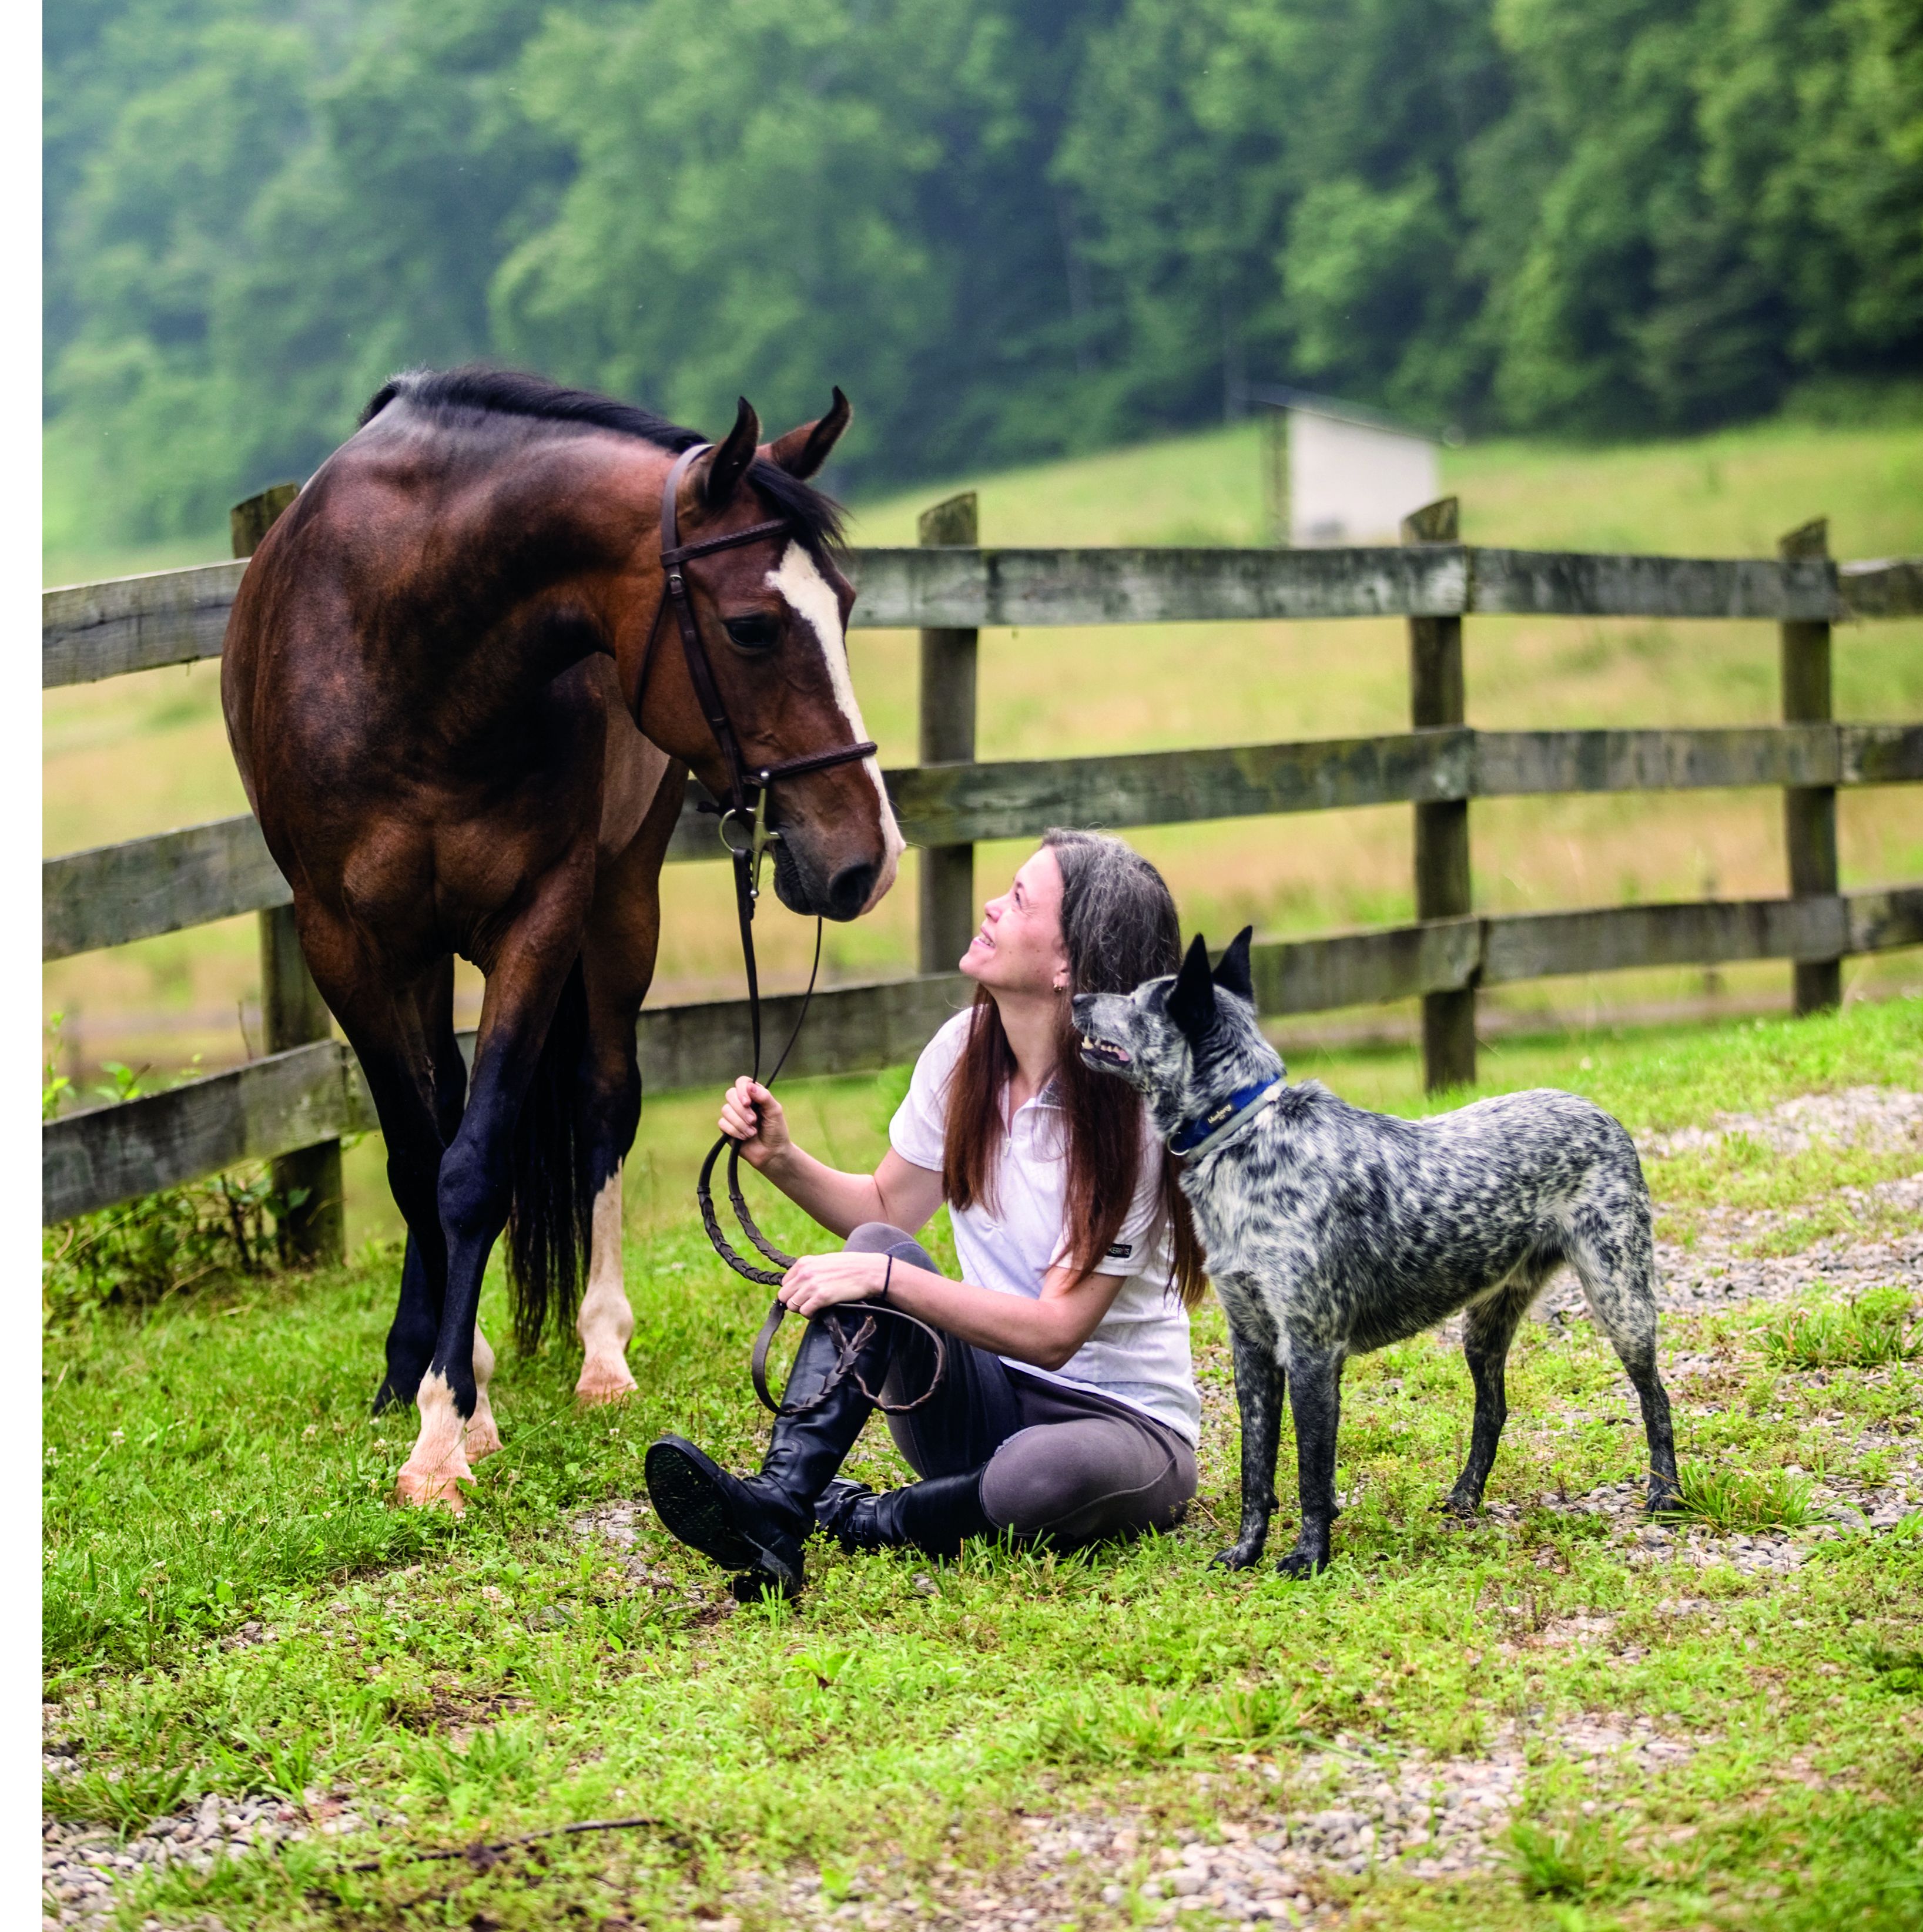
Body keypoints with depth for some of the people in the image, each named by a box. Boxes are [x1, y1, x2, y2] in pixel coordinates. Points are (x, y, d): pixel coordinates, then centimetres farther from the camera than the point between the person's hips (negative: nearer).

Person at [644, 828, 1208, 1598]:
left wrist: (886, 1277, -31)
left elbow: (1055, 1332, -23)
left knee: (1052, 1475, -42)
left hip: (1121, 1423, -5)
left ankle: (856, 1520, -14)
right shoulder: (964, 1052, -1)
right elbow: (887, 1209, 13)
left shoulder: (1126, 1116, -20)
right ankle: (776, 1512, -35)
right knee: (875, 1246, -23)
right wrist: (783, 1160, -5)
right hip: (981, 1401, 5)